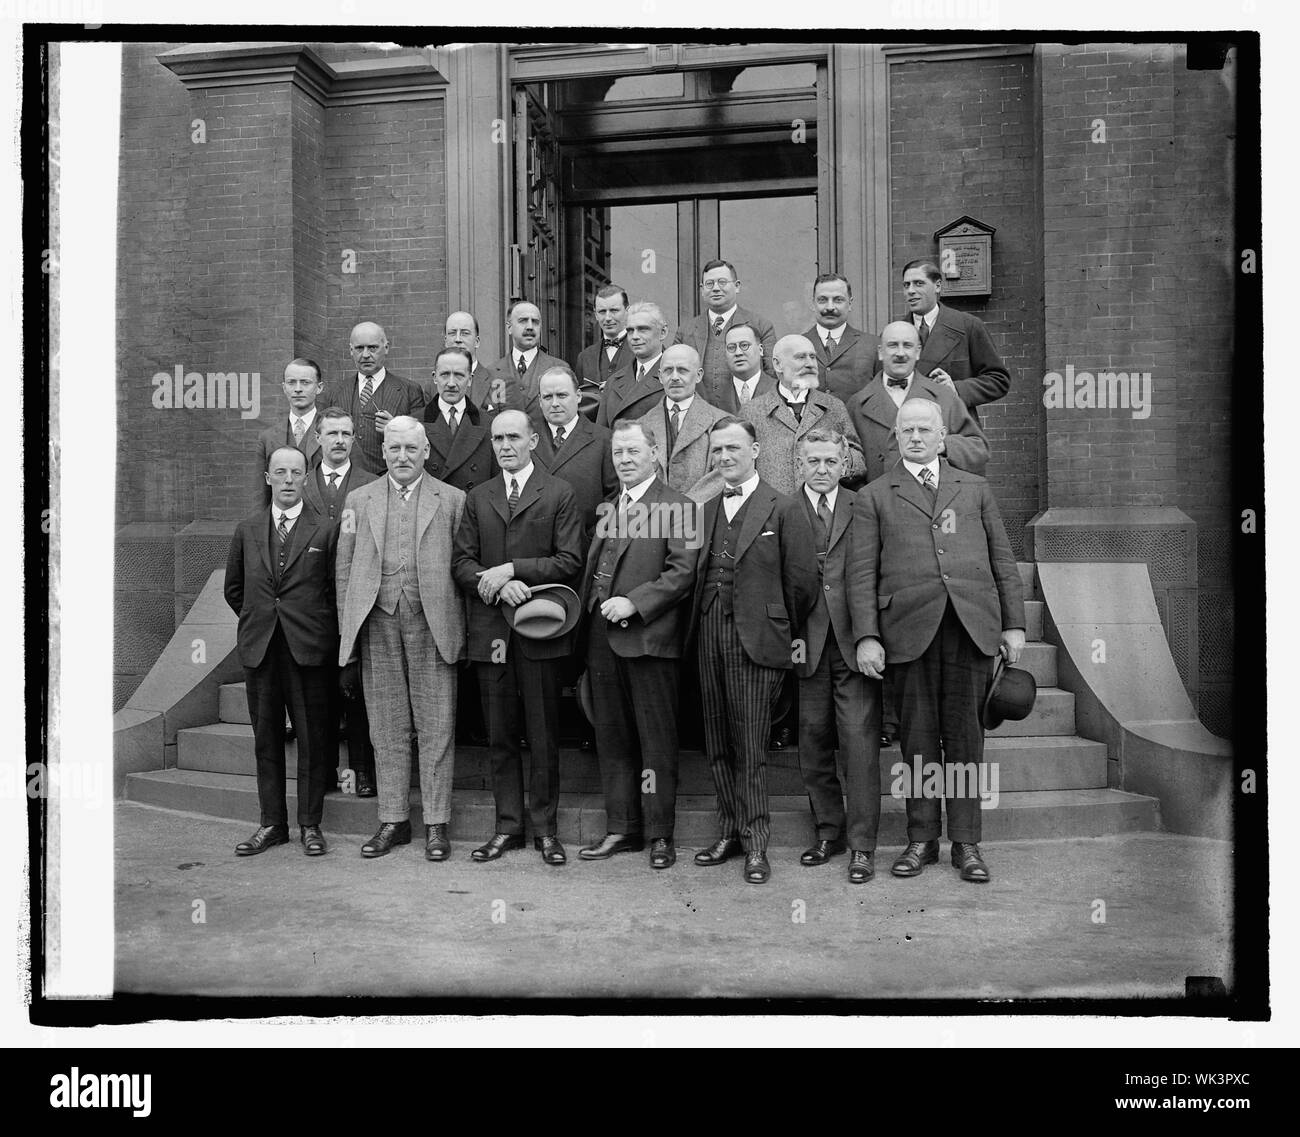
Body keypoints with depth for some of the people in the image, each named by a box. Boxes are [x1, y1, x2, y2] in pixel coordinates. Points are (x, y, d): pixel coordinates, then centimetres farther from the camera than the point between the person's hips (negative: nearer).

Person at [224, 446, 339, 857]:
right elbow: (233, 588, 18)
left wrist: (314, 626, 3)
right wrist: (257, 620, 13)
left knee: (312, 738, 2)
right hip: (259, 647, 3)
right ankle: (271, 824, 19)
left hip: (309, 648, -3)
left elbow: (335, 590, 2)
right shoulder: (246, 530, 10)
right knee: (266, 738, 9)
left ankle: (310, 824, 12)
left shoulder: (326, 531, 0)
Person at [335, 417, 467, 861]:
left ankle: (436, 823, 9)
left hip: (432, 624, -2)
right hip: (378, 624, 2)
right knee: (387, 728, 7)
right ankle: (393, 820, 17)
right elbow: (345, 570, 11)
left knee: (436, 727, 0)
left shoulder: (453, 500, 6)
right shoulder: (358, 500, 12)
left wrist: (464, 632, -4)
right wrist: (348, 632, 5)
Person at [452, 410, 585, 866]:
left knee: (543, 735, 3)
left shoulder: (559, 494, 3)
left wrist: (512, 569, -13)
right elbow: (462, 562, 7)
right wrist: (497, 585, -12)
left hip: (539, 630, -3)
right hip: (489, 630, 3)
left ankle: (545, 828, 14)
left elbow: (570, 561, -6)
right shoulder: (477, 498, 14)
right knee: (500, 735, 8)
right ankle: (507, 826, 18)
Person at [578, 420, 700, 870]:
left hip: (649, 637, -6)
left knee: (656, 741, 1)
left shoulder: (676, 506, -4)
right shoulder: (606, 509, 18)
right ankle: (621, 828, 21)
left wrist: (634, 602, -18)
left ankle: (659, 833, 10)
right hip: (603, 639, 7)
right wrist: (591, 610, 7)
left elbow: (683, 571, -12)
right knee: (612, 740, 11)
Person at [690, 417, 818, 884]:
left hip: (756, 641, -5)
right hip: (709, 640, 5)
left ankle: (755, 843, 7)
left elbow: (801, 582, -2)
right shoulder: (704, 511, 15)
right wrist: (700, 625, 9)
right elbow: (698, 576, 16)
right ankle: (730, 832, 22)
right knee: (718, 745, 10)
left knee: (750, 747, -3)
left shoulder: (784, 510, -2)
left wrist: (783, 633, 4)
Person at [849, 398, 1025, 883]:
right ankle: (921, 839, 13)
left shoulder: (975, 488, 18)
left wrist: (1013, 623, 8)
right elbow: (862, 571, 4)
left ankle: (966, 842, 11)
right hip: (909, 625, -1)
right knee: (918, 734, 2)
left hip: (972, 624, 1)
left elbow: (1002, 559, 16)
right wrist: (867, 636, -5)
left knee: (964, 733, 3)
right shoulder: (874, 497, 11)